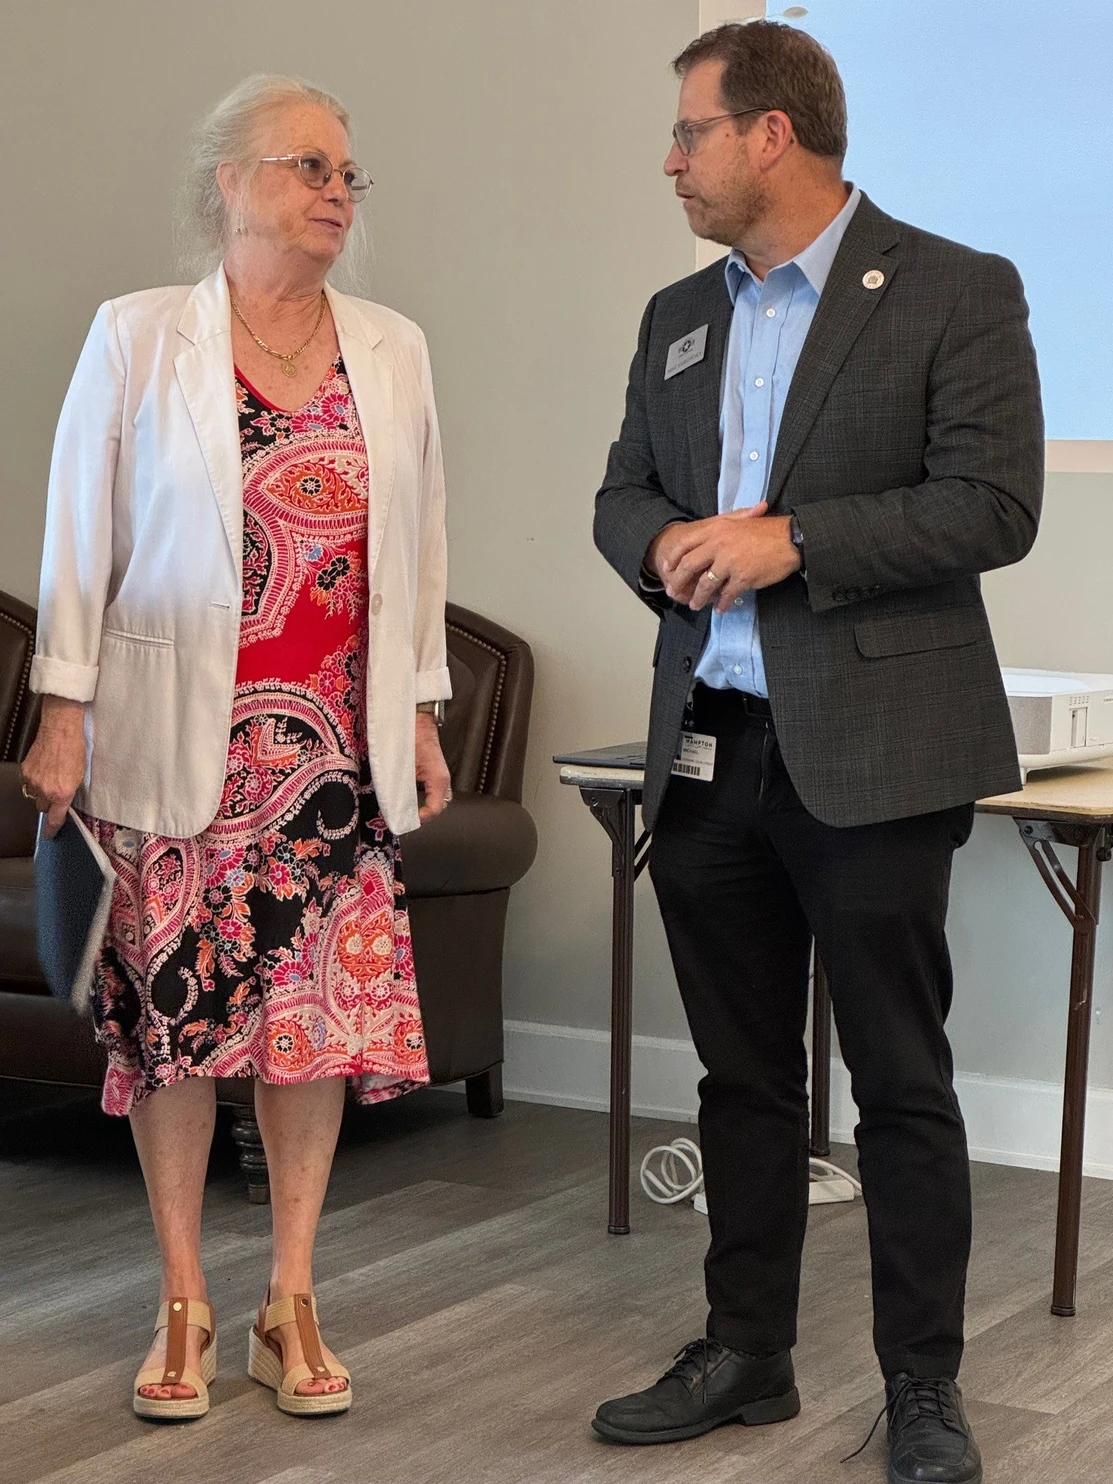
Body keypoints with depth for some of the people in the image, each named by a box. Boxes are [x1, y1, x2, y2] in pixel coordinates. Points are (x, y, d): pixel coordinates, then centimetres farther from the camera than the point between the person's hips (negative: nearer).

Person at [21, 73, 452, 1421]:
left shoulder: (392, 350, 9)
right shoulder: (136, 338, -1)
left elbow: (416, 541, 12)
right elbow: (79, 539, -1)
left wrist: (421, 717, 10)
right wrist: (63, 717, -5)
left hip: (336, 740, 3)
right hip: (177, 739, -3)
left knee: (324, 1005, 2)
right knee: (174, 1008, 1)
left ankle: (291, 1302, 14)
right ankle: (183, 1305, 14)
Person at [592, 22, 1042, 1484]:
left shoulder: (957, 293, -5)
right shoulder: (677, 318, 15)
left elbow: (996, 506, -13)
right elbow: (622, 494, 18)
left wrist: (791, 540, -18)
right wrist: (664, 544, -5)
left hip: (870, 750, -6)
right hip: (707, 747, 6)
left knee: (901, 1080, 2)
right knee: (741, 1075, 13)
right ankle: (746, 1354, 25)